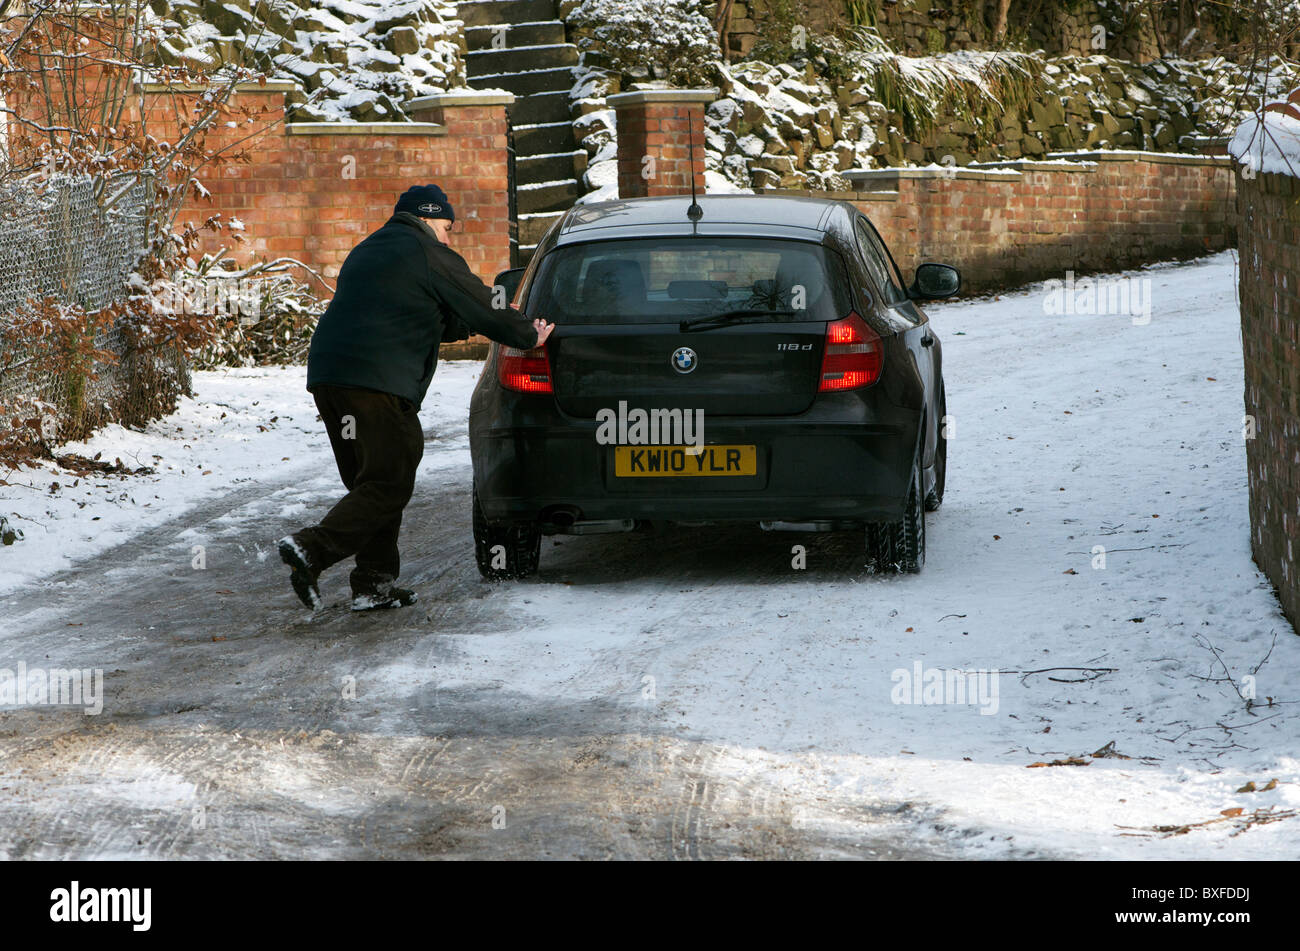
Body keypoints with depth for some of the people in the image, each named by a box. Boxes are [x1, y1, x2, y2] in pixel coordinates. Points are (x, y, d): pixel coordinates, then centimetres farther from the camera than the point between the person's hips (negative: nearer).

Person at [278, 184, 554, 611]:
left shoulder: (365, 253, 28)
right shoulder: (430, 256, 1)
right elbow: (484, 310, 5)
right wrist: (529, 336, 23)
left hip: (327, 374, 9)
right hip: (378, 382, -9)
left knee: (369, 482, 15)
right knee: (389, 484, -7)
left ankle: (374, 583, 11)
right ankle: (312, 550, -22)